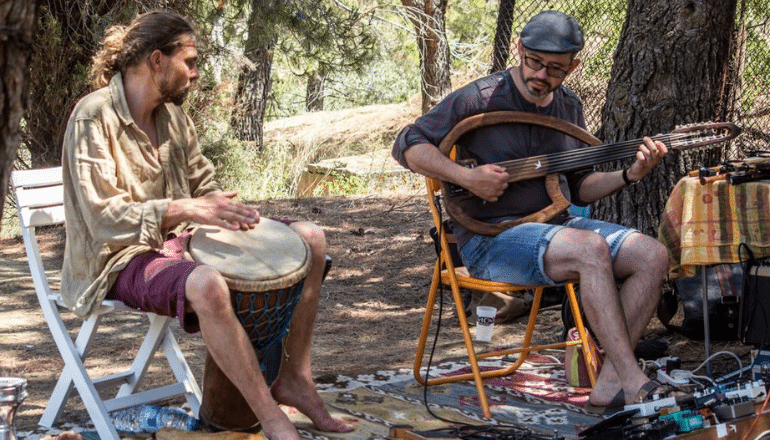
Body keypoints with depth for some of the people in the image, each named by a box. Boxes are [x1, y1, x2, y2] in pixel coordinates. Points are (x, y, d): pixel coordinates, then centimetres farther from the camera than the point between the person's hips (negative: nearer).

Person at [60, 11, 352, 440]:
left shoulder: (172, 112, 9)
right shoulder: (94, 118, -16)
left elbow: (202, 182, 16)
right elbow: (103, 219, -23)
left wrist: (228, 210, -8)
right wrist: (185, 209, -32)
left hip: (178, 241, 9)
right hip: (123, 259, -9)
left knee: (311, 239, -1)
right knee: (207, 285, -42)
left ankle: (295, 380, 3)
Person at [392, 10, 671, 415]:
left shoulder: (569, 107, 10)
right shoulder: (480, 98, -9)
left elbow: (578, 189, 15)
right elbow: (407, 145, -9)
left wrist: (629, 174, -3)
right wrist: (467, 177, -22)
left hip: (555, 225, 7)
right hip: (490, 239, -7)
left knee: (653, 256, -14)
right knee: (591, 249, -34)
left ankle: (609, 386, -16)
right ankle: (634, 383, -28)